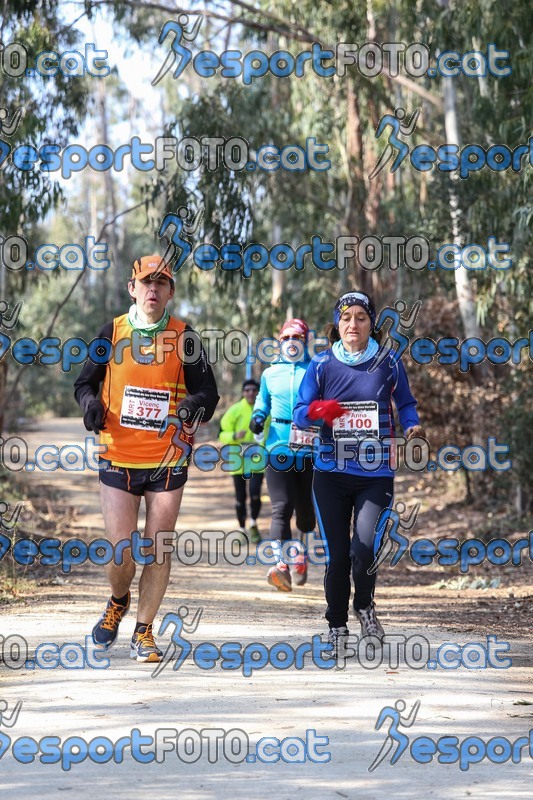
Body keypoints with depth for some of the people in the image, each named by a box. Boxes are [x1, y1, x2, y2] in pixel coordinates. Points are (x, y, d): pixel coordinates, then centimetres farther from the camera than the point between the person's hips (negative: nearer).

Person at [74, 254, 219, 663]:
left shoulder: (184, 337, 1)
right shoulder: (113, 332, 3)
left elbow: (209, 393, 1)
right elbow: (84, 382, 10)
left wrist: (195, 404, -23)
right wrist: (91, 403, -13)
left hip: (167, 461, 0)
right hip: (118, 459, 0)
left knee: (159, 552, 1)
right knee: (122, 553, -3)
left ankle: (144, 631, 17)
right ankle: (118, 602, 29)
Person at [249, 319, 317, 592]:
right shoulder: (270, 374, 14)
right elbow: (263, 401, 27)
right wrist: (258, 417, 7)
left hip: (311, 447, -1)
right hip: (278, 445, 1)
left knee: (306, 506, 8)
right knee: (281, 507, -14)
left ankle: (301, 549, 38)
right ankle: (281, 564, -26)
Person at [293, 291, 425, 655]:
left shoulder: (388, 363, 4)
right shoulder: (322, 364, 3)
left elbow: (405, 403, 15)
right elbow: (300, 413, 3)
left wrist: (413, 426, -5)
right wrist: (316, 411, -19)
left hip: (376, 475, -1)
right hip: (331, 474, 1)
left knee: (365, 549, -16)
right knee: (338, 554, 2)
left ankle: (365, 604, 14)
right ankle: (337, 626, 21)